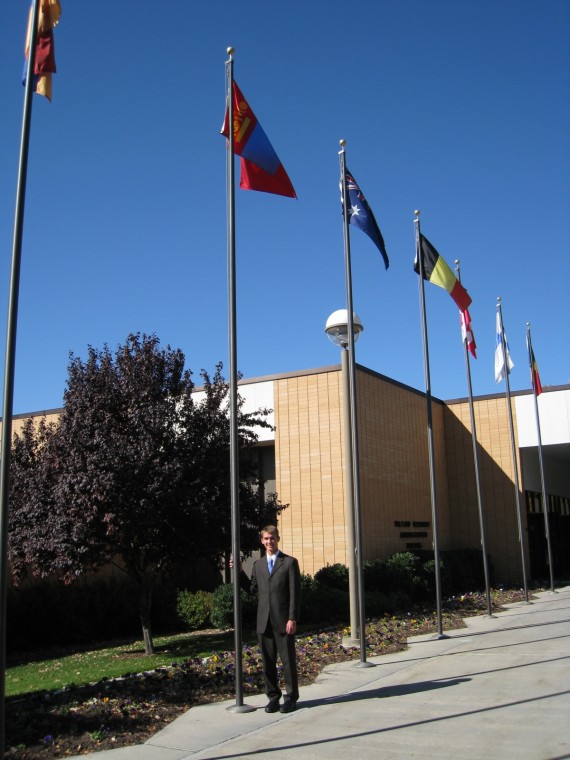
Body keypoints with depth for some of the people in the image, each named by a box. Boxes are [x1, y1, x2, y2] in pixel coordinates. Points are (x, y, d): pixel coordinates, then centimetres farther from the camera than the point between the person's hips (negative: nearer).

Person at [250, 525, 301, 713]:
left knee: (288, 660, 2)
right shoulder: (258, 564, 13)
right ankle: (273, 697, 20)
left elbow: (295, 593, -5)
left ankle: (291, 698, 13)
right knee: (267, 662, 8)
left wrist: (292, 619, -12)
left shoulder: (290, 562, 0)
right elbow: (253, 590, 11)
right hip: (264, 621, 4)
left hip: (283, 620, -4)